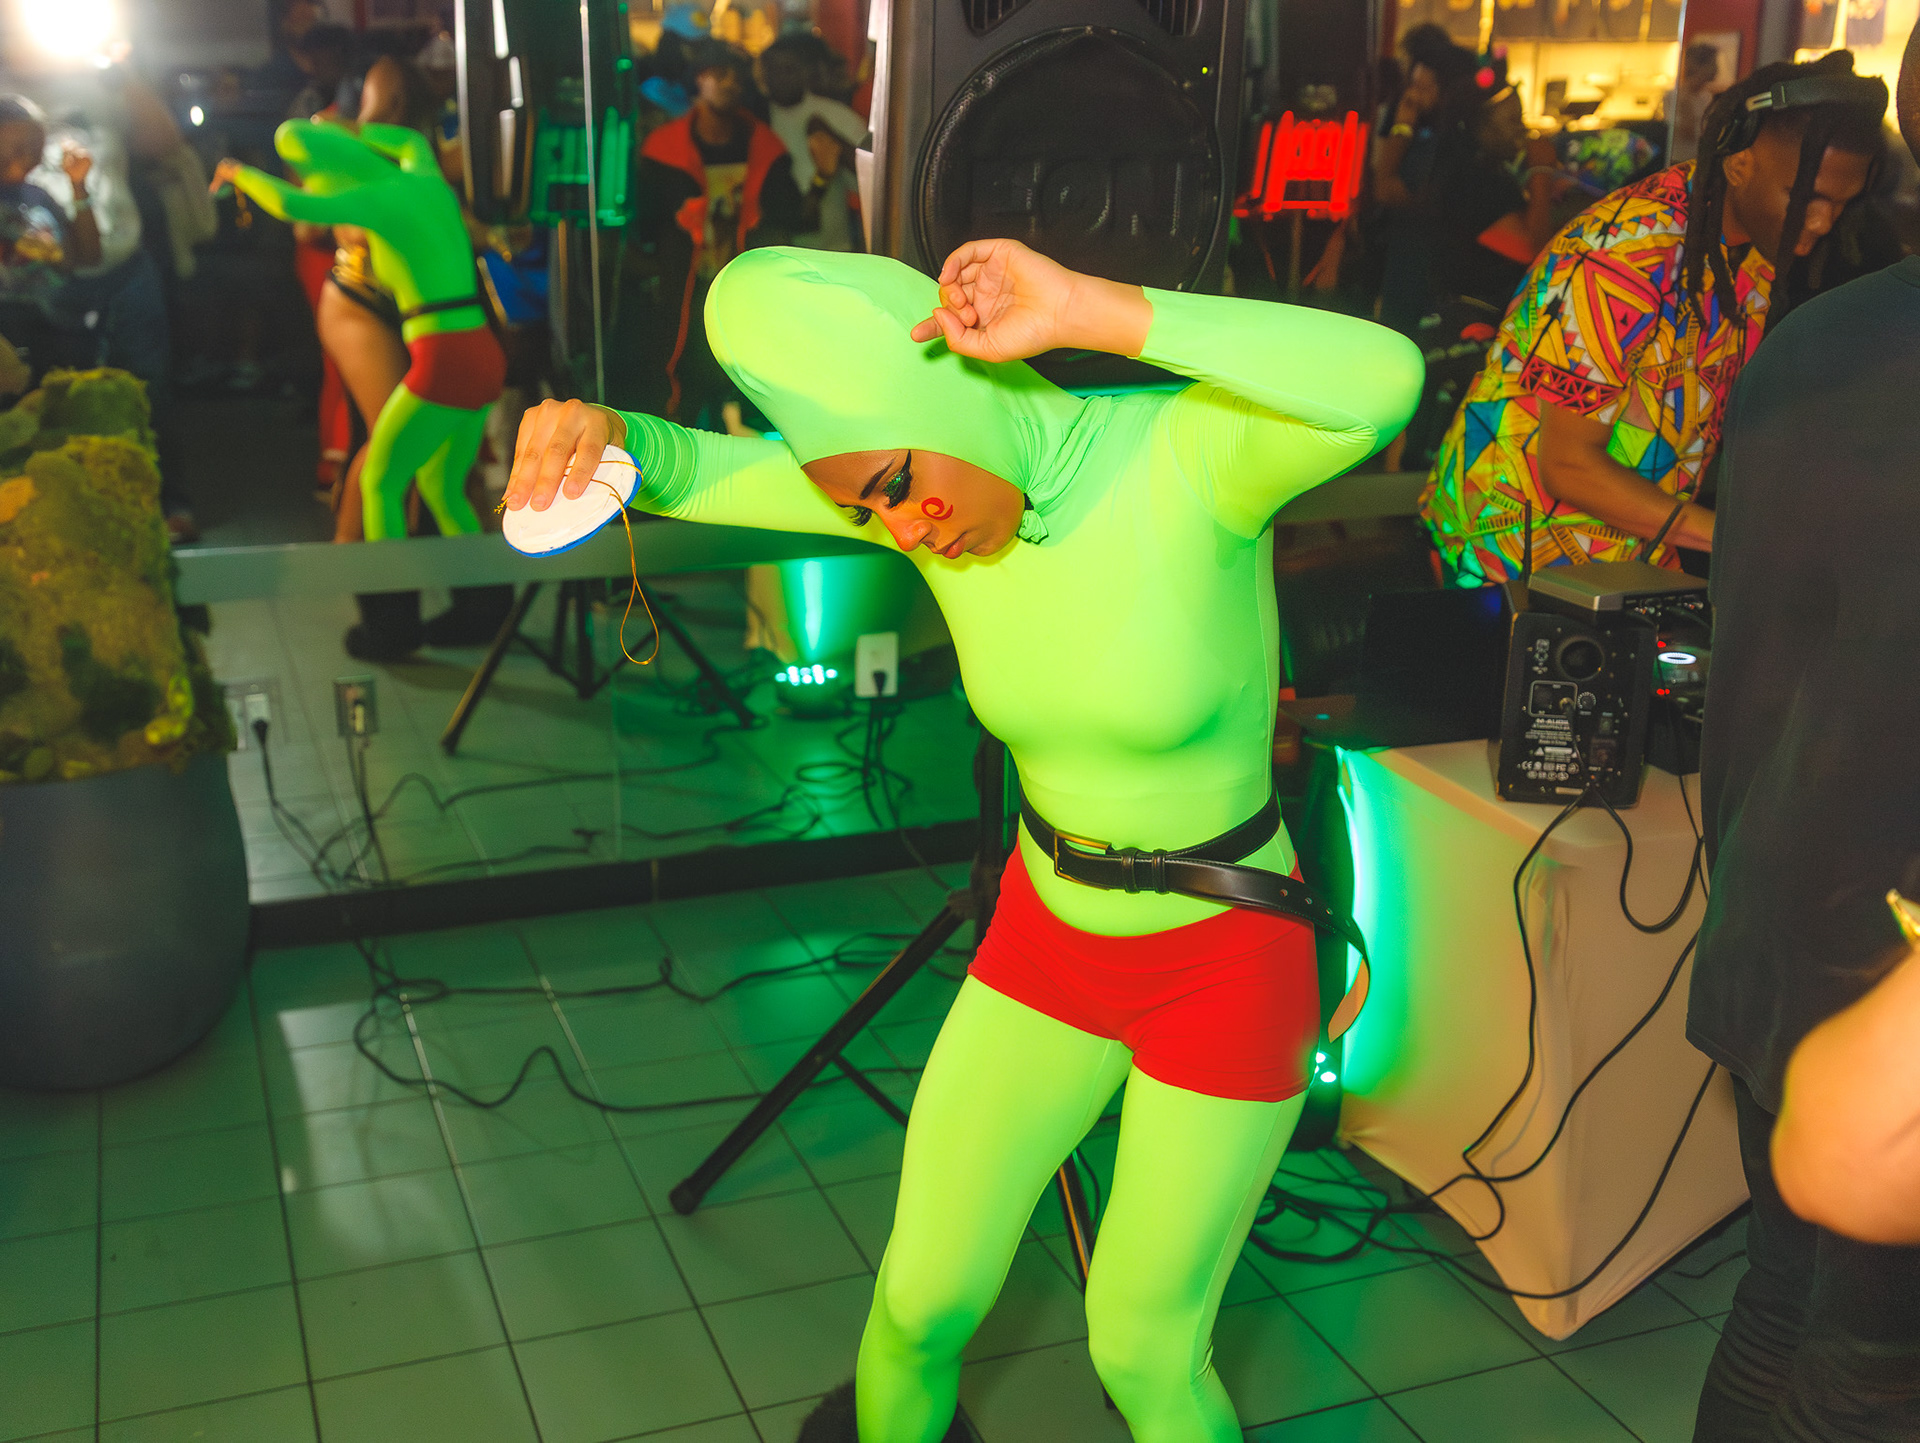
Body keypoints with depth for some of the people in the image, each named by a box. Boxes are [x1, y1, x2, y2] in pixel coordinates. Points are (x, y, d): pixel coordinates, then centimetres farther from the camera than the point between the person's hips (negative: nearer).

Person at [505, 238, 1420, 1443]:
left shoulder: (1193, 449, -27)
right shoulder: (923, 472, -12)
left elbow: (1387, 380, -47)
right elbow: (689, 472, -15)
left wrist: (1085, 310, -45)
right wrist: (598, 428, -38)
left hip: (1228, 964, -4)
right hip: (1049, 938, 5)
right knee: (922, 1300, 12)